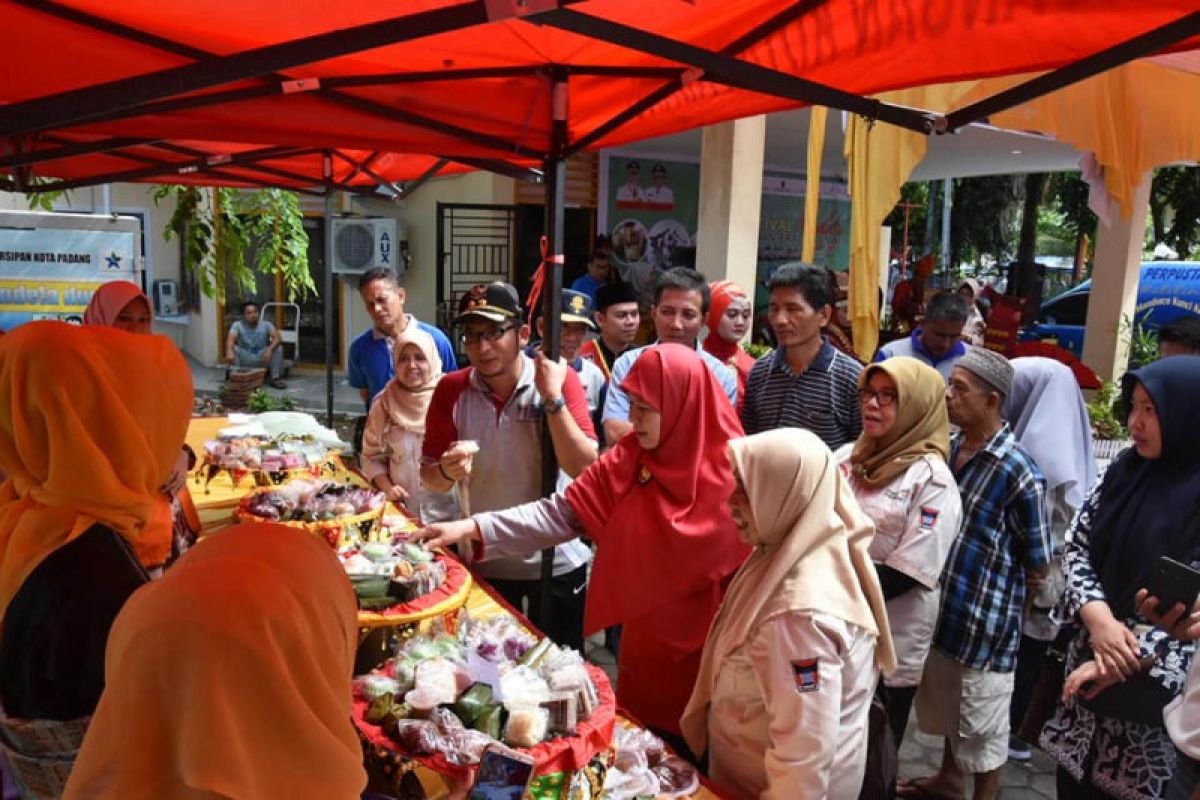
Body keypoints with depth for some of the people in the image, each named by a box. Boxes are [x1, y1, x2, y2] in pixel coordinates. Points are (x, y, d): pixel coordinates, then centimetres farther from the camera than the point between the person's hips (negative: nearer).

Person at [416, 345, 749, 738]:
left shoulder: (731, 473, -18)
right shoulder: (629, 461, -6)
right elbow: (561, 512, -8)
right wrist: (472, 528, -15)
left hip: (711, 657, -3)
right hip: (645, 646, 4)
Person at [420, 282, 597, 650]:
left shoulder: (559, 379, -12)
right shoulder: (452, 390, -6)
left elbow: (584, 469, -19)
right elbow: (429, 477, -2)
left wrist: (552, 398, -26)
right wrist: (448, 471, -24)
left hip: (556, 563, -1)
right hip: (483, 563, 2)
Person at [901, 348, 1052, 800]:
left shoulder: (1018, 471, -21)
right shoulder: (946, 448, -1)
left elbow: (1038, 566, -11)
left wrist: (1000, 600, 1)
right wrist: (943, 588, 8)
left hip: (987, 619, -7)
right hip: (941, 605, 7)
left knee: (981, 722, 13)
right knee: (946, 706, 25)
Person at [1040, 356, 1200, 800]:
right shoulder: (1126, 469, 3)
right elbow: (1075, 544, 3)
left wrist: (1134, 658, -17)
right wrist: (1098, 617, -13)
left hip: (1160, 685, -4)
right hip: (1090, 660, 5)